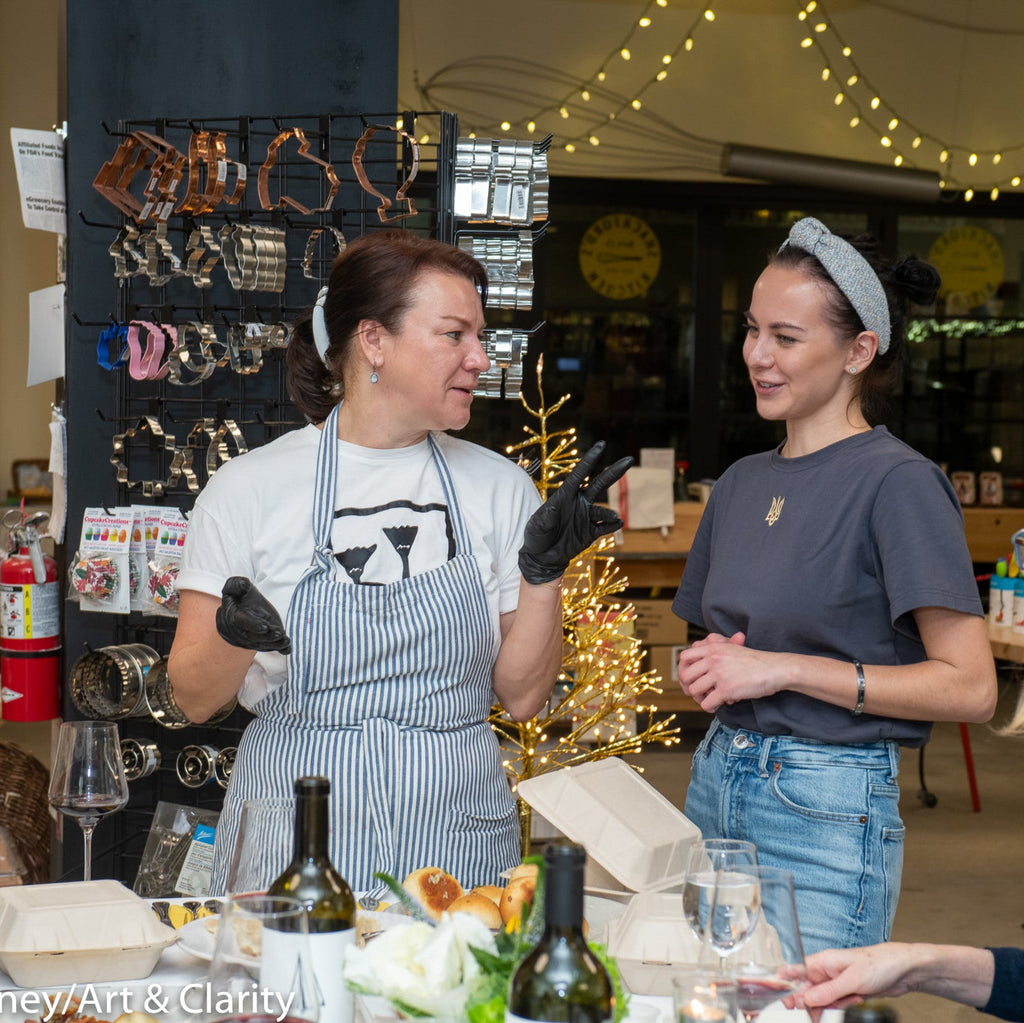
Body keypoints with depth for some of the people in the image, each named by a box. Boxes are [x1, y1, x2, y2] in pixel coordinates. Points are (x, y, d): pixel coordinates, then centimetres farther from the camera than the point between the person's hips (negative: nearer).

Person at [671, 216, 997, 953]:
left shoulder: (898, 484, -11)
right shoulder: (743, 482, 11)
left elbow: (970, 688, -16)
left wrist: (782, 669, -19)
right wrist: (707, 670, 0)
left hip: (827, 812, -7)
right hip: (716, 785, 7)